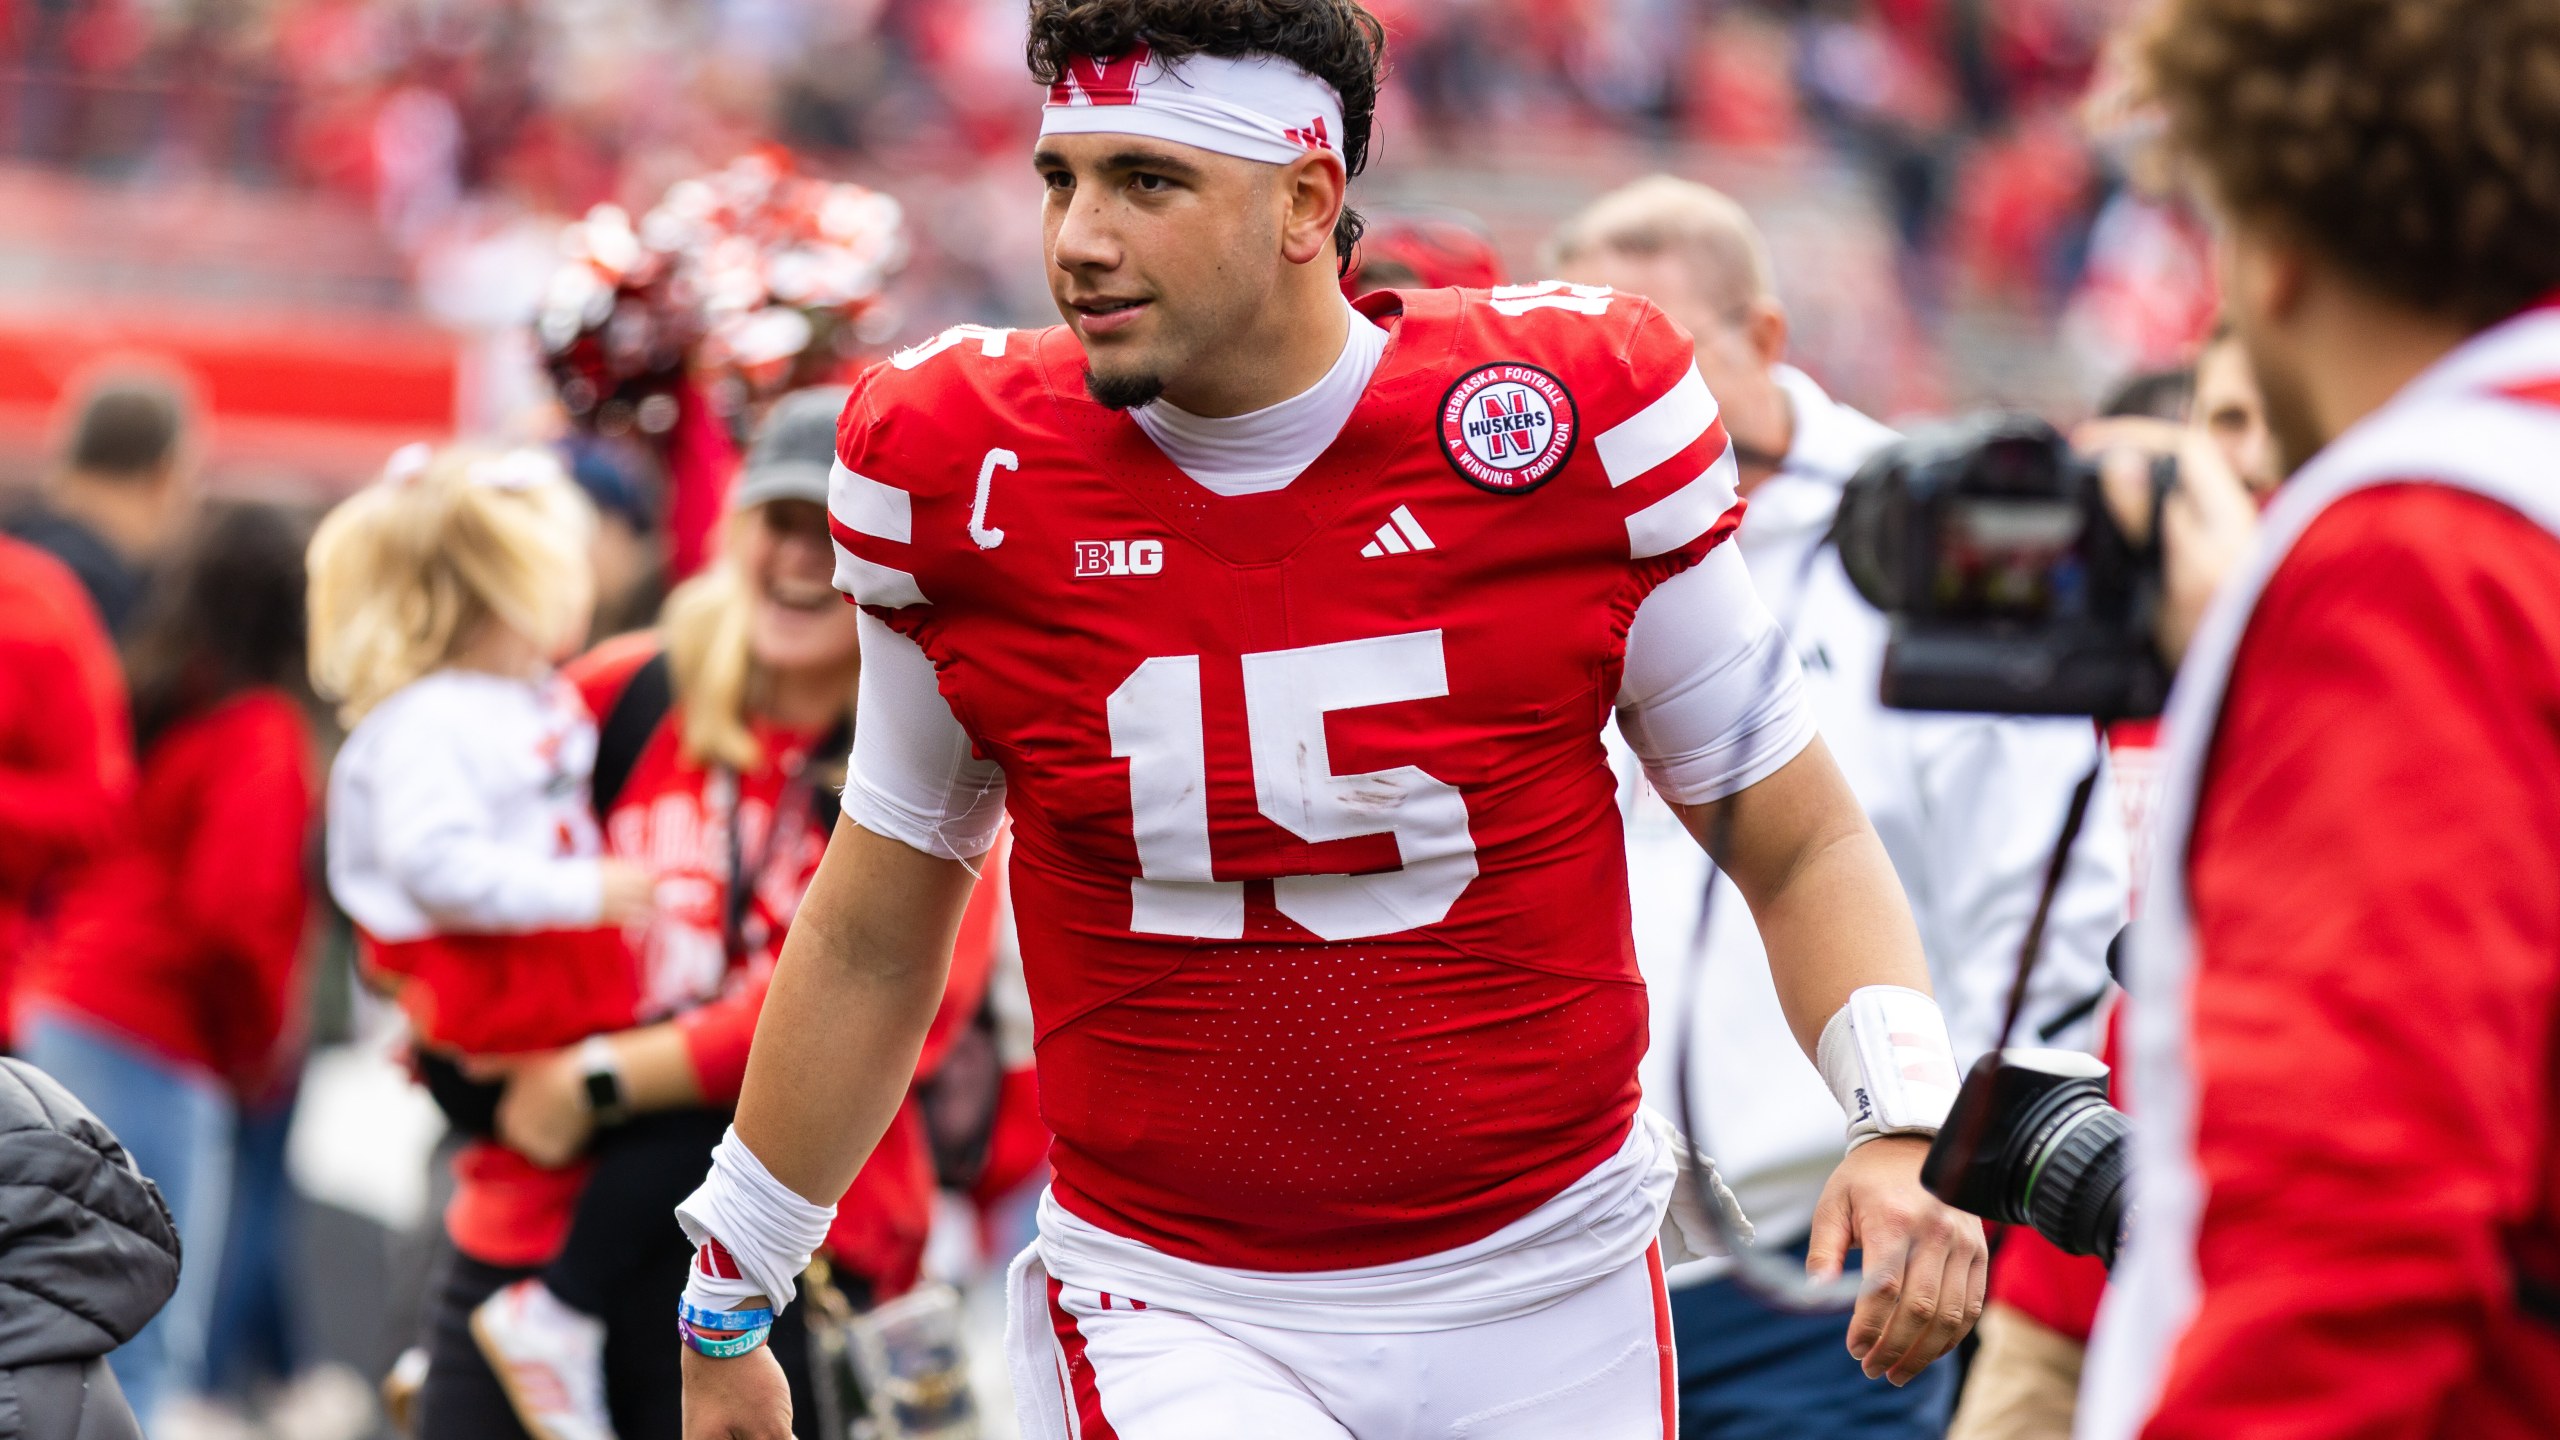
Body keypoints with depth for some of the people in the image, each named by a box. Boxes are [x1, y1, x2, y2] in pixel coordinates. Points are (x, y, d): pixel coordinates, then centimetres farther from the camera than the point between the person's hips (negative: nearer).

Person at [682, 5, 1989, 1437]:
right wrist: (726, 1313, 17)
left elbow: (1802, 844, 3)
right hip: (1164, 1317, 0)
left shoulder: (1572, 419, -7)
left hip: (1547, 1316, 1)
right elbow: (875, 935, 11)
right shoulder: (957, 471, -3)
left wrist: (1903, 1129, -14)